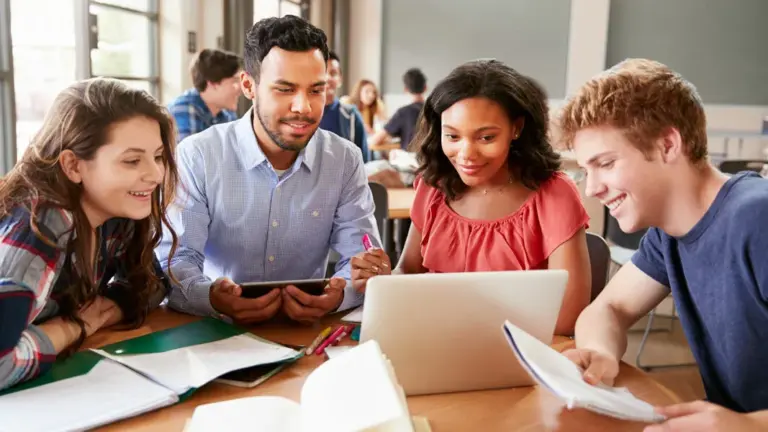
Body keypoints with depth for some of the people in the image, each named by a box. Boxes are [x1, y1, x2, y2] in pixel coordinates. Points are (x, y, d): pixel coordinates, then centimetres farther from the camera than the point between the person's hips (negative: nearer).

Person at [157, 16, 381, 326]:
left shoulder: (345, 160, -3)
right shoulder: (197, 156, -9)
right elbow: (175, 260, -13)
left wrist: (339, 294, -30)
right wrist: (211, 298, -35)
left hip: (307, 328, 1)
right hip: (216, 329, -1)